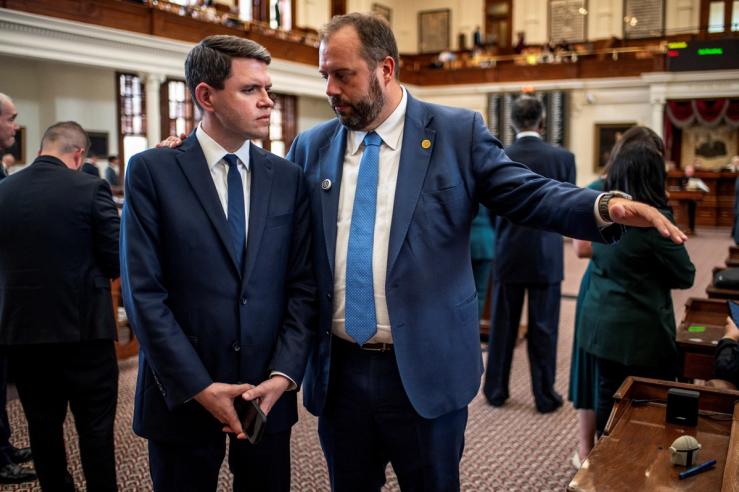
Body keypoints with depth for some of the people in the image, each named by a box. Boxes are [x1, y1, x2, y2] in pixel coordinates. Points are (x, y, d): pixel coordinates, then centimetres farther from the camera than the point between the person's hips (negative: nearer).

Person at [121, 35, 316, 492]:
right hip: (182, 396, -2)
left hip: (269, 394, 3)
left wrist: (283, 376, -9)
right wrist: (200, 388, -13)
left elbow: (303, 287, 2)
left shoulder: (289, 177, 4)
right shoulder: (152, 171, -5)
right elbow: (143, 292, -9)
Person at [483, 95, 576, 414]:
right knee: (543, 329, 8)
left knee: (502, 327, 12)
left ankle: (495, 390, 23)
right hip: (547, 256, -1)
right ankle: (545, 396, 17)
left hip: (509, 255, 1)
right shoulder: (563, 157, -7)